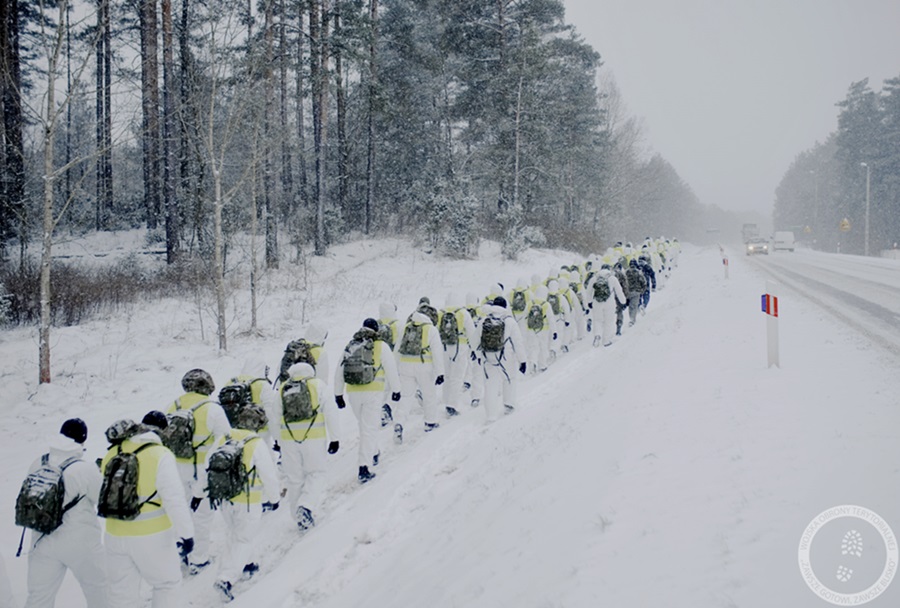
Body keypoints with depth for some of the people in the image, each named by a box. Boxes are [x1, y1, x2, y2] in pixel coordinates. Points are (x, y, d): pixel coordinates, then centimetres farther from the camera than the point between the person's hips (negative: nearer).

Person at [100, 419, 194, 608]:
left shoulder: (110, 457, -2)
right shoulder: (160, 456, -17)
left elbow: (103, 495, 7)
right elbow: (174, 500, -19)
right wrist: (186, 534, -14)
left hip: (116, 537, 4)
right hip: (153, 537, -4)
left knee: (121, 592, 17)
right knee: (167, 584, 14)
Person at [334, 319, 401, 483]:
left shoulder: (350, 346, 10)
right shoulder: (381, 346, -2)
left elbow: (339, 372, 13)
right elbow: (391, 369, -2)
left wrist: (338, 394, 20)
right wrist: (395, 389, 9)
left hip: (353, 393, 4)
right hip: (373, 392, -4)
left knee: (366, 425, 23)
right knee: (369, 429, -3)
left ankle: (373, 453, 41)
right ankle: (364, 468, -12)